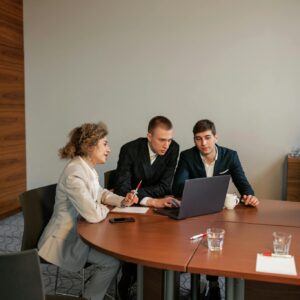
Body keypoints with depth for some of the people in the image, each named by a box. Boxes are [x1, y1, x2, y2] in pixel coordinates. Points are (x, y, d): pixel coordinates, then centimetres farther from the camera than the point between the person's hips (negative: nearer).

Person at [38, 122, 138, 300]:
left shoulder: (88, 167, 1)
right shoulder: (75, 174, -29)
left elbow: (100, 193, 17)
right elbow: (94, 215, -32)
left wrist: (122, 201, -1)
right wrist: (106, 208, -9)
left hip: (80, 230, 9)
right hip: (66, 239, -9)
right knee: (113, 261, -12)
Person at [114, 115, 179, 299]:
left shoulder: (173, 149, -10)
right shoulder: (130, 150, -19)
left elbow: (165, 186, -12)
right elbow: (122, 189, -27)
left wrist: (139, 193, -25)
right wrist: (152, 201, -39)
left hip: (157, 203, 3)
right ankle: (127, 281, -4)